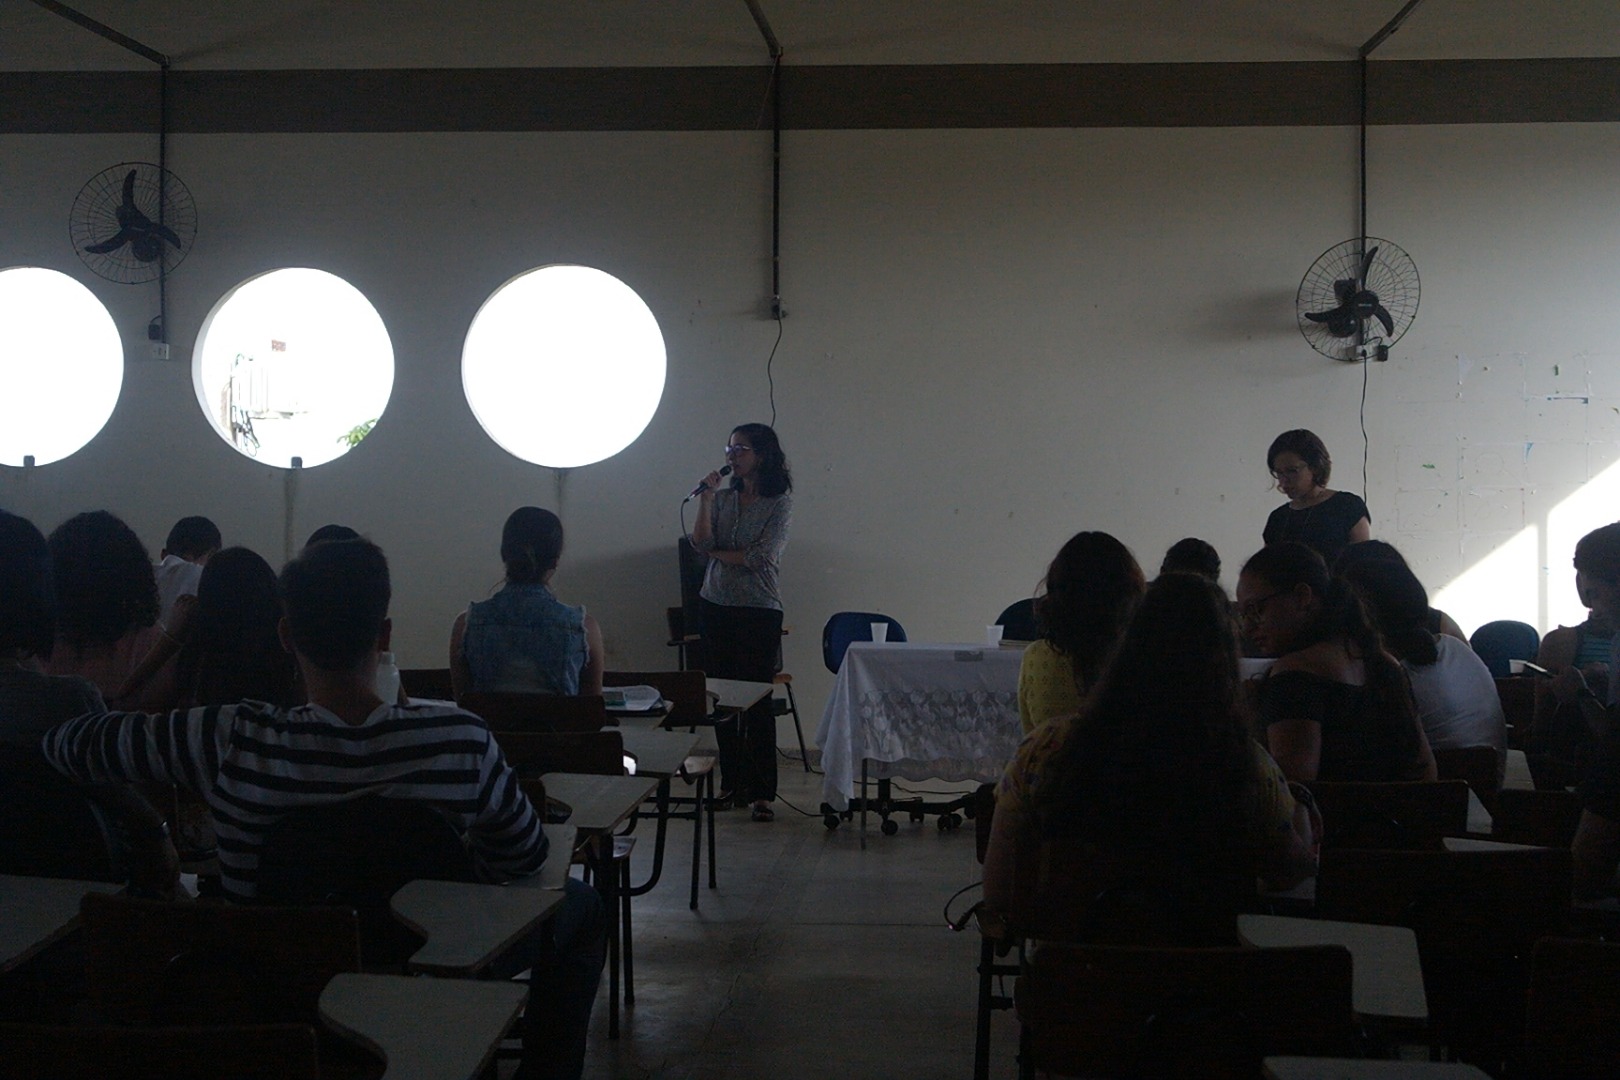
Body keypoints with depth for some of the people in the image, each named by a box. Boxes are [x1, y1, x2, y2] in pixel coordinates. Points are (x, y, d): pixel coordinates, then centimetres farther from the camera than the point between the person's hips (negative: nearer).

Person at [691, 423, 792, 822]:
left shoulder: (780, 502, -5)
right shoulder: (724, 497, 10)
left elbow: (761, 557, -14)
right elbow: (701, 542, -1)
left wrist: (717, 552, -2)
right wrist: (706, 497, -8)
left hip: (759, 611, -5)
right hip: (716, 606, 5)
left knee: (758, 700, -5)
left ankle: (762, 792, 0)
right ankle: (732, 783, 17)